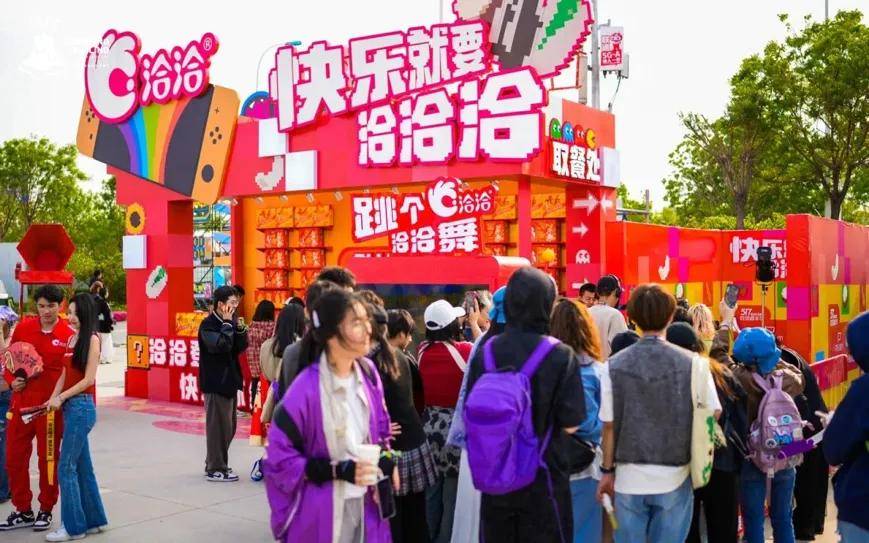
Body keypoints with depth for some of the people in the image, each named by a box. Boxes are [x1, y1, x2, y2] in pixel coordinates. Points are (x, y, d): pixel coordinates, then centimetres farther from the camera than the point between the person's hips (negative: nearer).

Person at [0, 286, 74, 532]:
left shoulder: (68, 335, -7)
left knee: (48, 459, 7)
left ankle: (46, 510, 24)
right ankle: (23, 511, 27)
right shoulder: (23, 328, 2)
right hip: (20, 403, 4)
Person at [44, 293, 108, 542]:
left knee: (66, 467, -4)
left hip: (81, 406, -8)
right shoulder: (72, 339, 13)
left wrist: (61, 397, -9)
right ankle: (94, 520, 22)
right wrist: (53, 398, 0)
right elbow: (65, 374, 12)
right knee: (82, 466, 13)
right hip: (70, 407, 8)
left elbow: (89, 379, -13)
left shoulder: (92, 339, -9)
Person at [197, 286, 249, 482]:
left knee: (229, 426, 15)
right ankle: (215, 469, 8)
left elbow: (241, 347, 6)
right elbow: (221, 345, -28)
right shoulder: (208, 325, -13)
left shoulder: (229, 322, 9)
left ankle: (215, 464, 27)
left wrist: (238, 326, -7)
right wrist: (227, 324, -19)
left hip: (229, 379, 8)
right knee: (218, 426, -2)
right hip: (216, 382, -8)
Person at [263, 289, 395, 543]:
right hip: (322, 509, -5)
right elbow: (279, 458, -14)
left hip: (366, 503, 5)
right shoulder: (306, 390, -20)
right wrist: (339, 470, -19)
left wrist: (385, 464, -4)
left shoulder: (368, 372, -1)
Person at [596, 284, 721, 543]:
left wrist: (607, 470, 7)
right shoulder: (692, 363, -8)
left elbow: (609, 425, -3)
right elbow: (713, 413, -3)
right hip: (675, 478, 0)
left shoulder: (614, 365, -7)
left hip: (629, 478, 0)